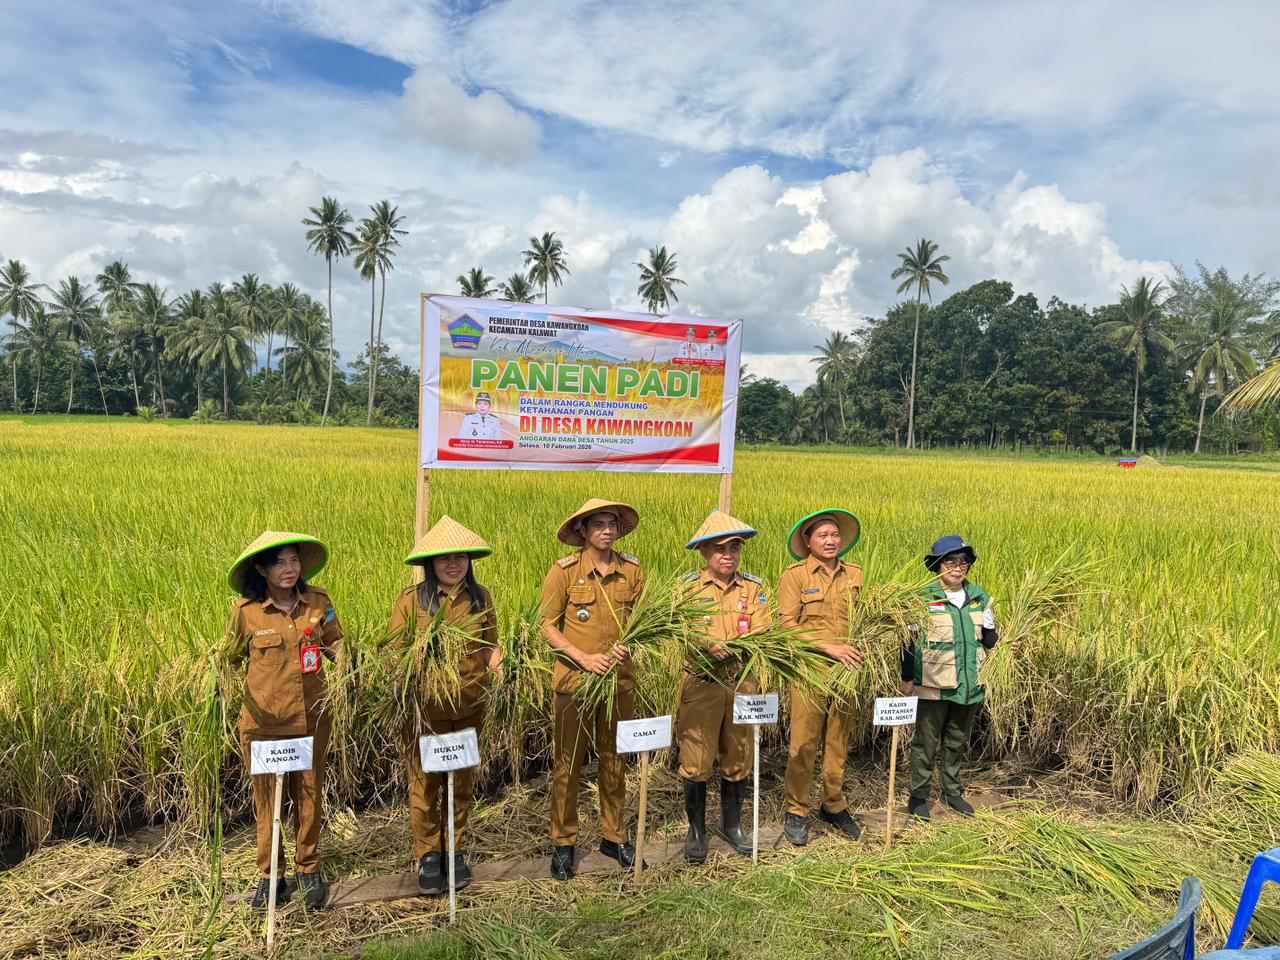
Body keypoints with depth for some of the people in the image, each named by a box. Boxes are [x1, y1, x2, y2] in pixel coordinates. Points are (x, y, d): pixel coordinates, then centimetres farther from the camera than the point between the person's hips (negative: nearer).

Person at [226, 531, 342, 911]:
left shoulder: (318, 602, -5)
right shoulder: (246, 610, -9)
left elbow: (335, 646, 8)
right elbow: (231, 656, 5)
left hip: (310, 718, 1)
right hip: (263, 720, -1)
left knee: (308, 794, 12)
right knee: (267, 798, 11)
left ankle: (309, 869, 30)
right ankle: (270, 874, 29)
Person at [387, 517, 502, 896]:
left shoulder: (480, 597, 1)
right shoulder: (411, 600, -7)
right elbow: (395, 651, -1)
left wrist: (495, 666, -9)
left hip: (470, 706, 2)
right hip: (425, 706, -2)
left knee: (463, 780, 14)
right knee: (424, 782, 8)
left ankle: (454, 850, 32)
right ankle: (427, 855, 27)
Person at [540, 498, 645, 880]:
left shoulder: (632, 569, 2)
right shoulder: (565, 570, -7)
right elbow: (547, 624, -5)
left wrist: (628, 645, -9)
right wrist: (583, 657, -15)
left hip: (620, 679, 3)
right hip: (575, 679, -3)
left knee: (615, 761, 14)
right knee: (568, 763, 6)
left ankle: (614, 837, 30)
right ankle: (563, 843, 21)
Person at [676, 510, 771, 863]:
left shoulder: (754, 588, 3)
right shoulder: (689, 586, -2)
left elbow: (761, 637, -6)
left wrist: (724, 646, -24)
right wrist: (707, 645, -30)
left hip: (742, 684, 2)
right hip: (700, 685, -2)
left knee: (737, 760, 13)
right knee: (696, 763, 1)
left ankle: (731, 825, 33)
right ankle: (696, 831, 21)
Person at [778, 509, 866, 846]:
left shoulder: (854, 575, 11)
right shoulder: (795, 575, -2)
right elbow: (787, 625, -8)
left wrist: (859, 649, -2)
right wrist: (830, 647, -15)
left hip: (846, 669, 4)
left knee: (839, 742, 11)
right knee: (804, 743, -2)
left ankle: (834, 806, 27)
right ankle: (796, 813, 12)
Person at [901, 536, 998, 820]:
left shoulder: (980, 598, 5)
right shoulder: (924, 598, -9)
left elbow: (989, 638, 13)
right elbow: (911, 640, -5)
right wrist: (907, 679, -5)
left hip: (969, 684, 4)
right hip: (934, 684, -4)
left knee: (957, 741, 18)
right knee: (927, 742, 5)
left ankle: (953, 792, 34)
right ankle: (919, 796, 18)